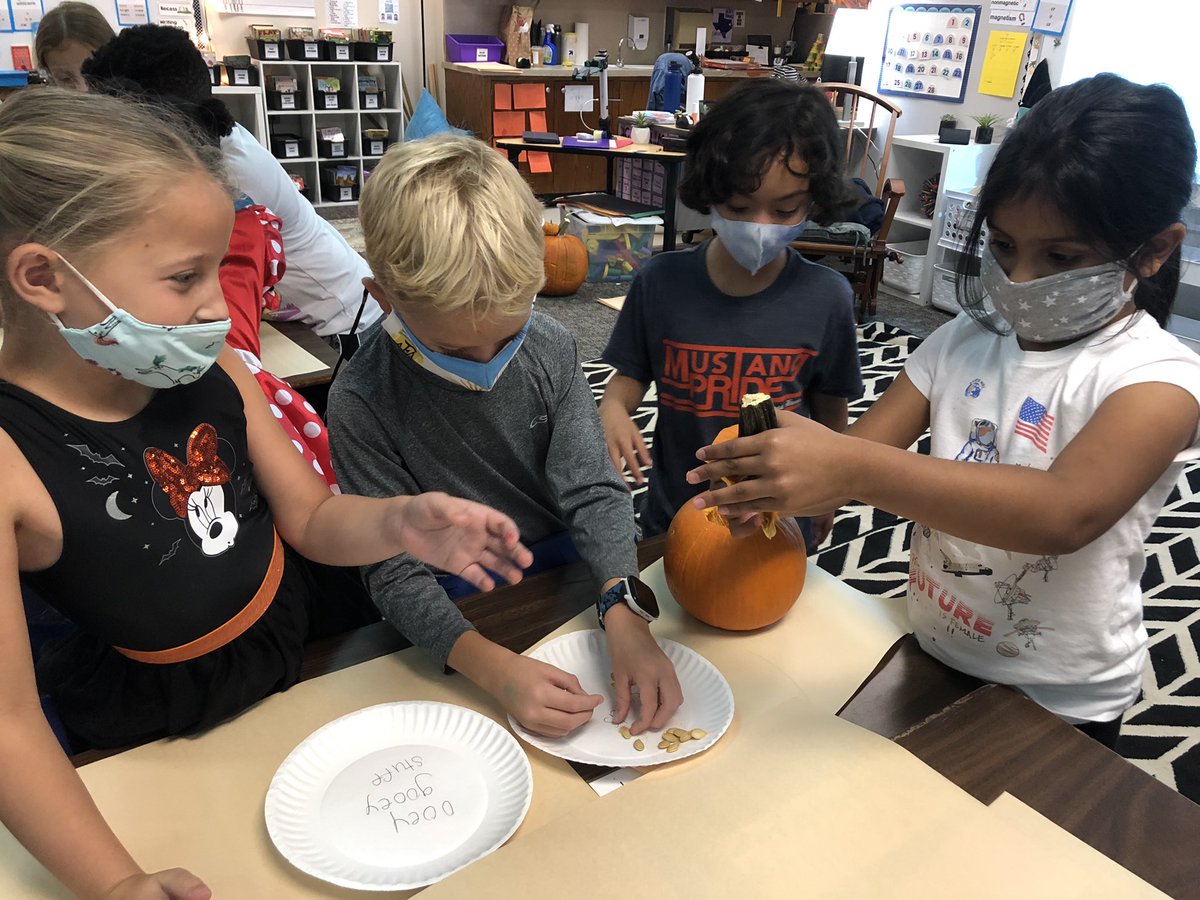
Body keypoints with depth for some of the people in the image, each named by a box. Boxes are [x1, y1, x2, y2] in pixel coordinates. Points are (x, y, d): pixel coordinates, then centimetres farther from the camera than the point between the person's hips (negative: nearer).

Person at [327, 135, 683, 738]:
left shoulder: (550, 348, -12)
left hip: (571, 568, 6)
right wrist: (493, 666, -37)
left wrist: (622, 612, -30)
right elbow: (395, 572, -20)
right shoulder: (362, 402, -21)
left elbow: (592, 491, -12)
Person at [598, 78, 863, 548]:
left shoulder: (826, 298, -14)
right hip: (672, 514, 1)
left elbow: (829, 404, -1)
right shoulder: (659, 282, -15)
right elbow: (632, 372, -1)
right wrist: (613, 409, -24)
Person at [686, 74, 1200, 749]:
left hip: (1061, 712, -4)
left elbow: (1067, 512, -39)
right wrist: (780, 479, -34)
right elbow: (865, 446, -11)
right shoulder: (967, 339, -5)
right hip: (931, 662, 5)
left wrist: (855, 470, -51)